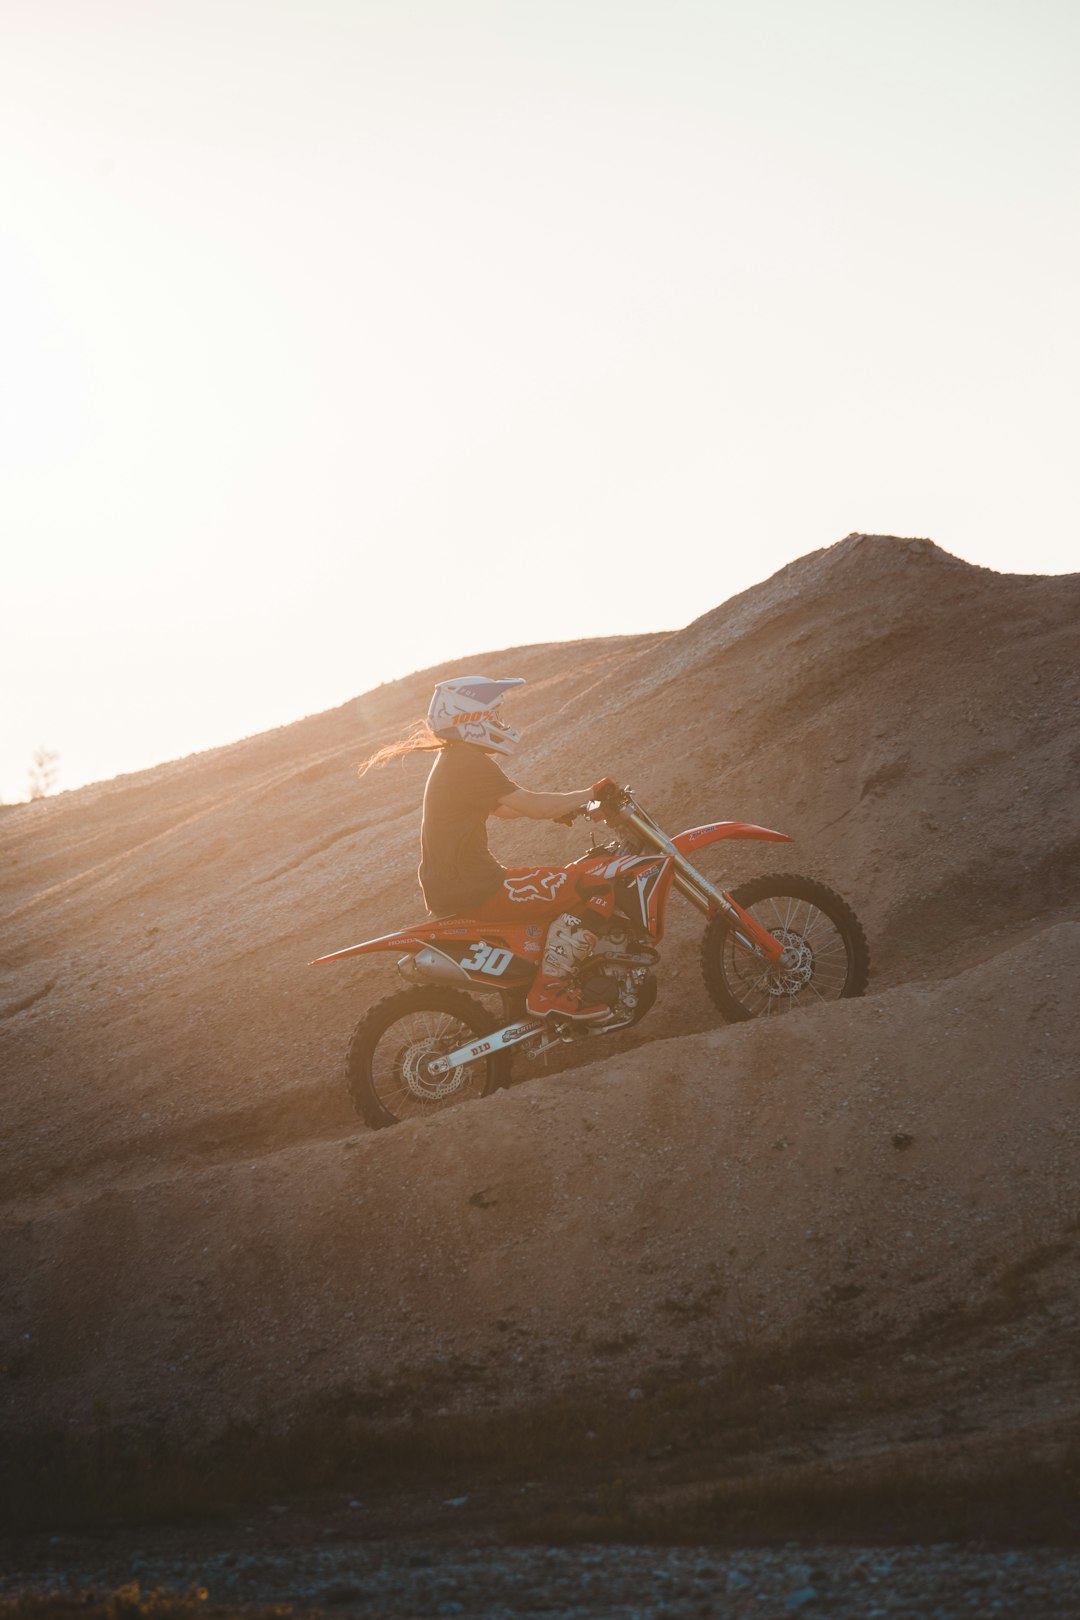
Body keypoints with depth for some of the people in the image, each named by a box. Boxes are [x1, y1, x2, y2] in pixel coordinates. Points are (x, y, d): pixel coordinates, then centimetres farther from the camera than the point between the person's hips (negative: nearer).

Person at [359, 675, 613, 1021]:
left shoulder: (452, 759, 16)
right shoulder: (469, 763, -16)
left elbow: (504, 809, 27)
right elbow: (533, 806, -19)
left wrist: (564, 805, 19)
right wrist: (589, 794, -7)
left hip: (450, 886, 11)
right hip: (474, 890, -11)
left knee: (563, 888, 27)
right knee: (594, 891, -15)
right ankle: (549, 992, -14)